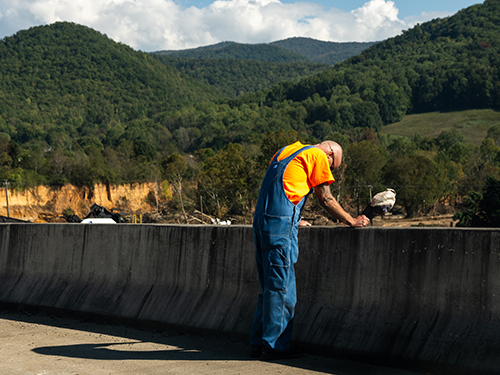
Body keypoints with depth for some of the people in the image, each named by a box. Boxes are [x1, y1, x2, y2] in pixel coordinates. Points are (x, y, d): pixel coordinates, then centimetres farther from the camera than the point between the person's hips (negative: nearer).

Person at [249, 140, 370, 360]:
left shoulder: (286, 151, 27)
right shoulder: (318, 155, 2)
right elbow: (325, 199, 3)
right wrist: (351, 221, 12)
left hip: (261, 218, 9)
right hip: (281, 223, -9)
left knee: (269, 287, 13)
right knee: (281, 287, -4)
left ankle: (258, 342, 15)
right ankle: (273, 346, -1)